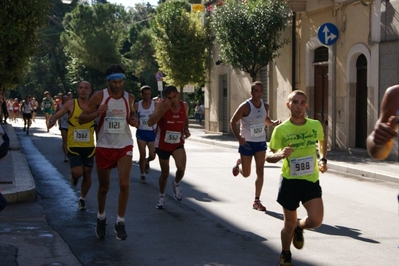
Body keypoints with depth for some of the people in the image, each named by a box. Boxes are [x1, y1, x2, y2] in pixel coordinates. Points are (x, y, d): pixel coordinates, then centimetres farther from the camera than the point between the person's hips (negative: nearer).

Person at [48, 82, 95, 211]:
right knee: (77, 172, -16)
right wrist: (52, 121, -28)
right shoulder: (70, 104, -6)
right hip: (73, 146, -2)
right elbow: (55, 116, -6)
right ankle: (74, 176, 22)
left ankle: (82, 199, 31)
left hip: (89, 146, 2)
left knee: (87, 174, 8)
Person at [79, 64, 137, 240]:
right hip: (104, 147, -1)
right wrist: (96, 114, -24)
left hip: (124, 147, 1)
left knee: (124, 184, -16)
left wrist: (133, 120, -8)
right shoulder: (99, 97, -7)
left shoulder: (130, 98, 1)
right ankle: (101, 218, 36)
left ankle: (120, 223, -4)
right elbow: (81, 119, -6)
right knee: (104, 187, 12)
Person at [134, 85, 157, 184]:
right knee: (142, 155, -1)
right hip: (141, 132, 0)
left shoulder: (155, 105, -5)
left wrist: (157, 128, -9)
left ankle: (146, 162, 36)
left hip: (152, 133, 0)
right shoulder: (137, 105, -2)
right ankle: (142, 175, 14)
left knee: (152, 156, 1)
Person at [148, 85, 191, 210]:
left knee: (181, 169, -21)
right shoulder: (161, 105, -17)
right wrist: (163, 109, -38)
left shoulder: (184, 106, -5)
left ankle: (176, 184, 13)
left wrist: (186, 129, -2)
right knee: (164, 173, 10)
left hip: (178, 144, 2)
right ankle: (161, 196, 36)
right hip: (162, 145, -2)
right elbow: (150, 123, -29)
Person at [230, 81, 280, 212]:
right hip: (247, 142, -4)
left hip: (260, 142, 4)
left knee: (260, 171, -6)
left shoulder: (265, 106, 1)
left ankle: (257, 201, 1)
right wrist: (239, 137, -25)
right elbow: (233, 122, -11)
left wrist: (273, 123, -4)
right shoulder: (245, 106, -15)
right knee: (246, 174, 5)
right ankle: (239, 163, 42)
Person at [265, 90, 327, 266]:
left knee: (316, 220, -14)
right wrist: (280, 154, -23)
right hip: (289, 181, -1)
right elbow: (269, 157, -1)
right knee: (289, 224, 9)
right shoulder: (281, 130, -9)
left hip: (311, 180, 2)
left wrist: (323, 159, 8)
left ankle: (299, 228, 22)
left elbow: (322, 141, 22)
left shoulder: (316, 125, -1)